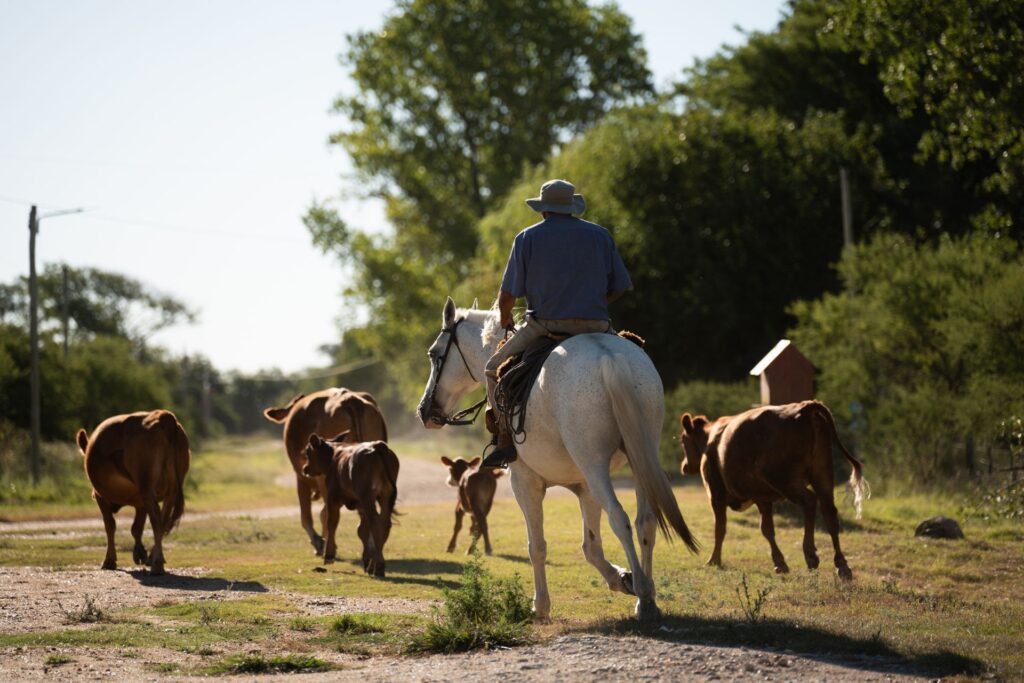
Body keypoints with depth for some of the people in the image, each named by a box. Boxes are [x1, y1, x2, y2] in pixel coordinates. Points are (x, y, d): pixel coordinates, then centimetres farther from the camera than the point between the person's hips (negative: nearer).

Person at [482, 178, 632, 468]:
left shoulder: (528, 238, 2)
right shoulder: (600, 235, 8)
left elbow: (507, 295, 0)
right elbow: (618, 287, 11)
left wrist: (505, 320, 21)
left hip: (544, 325, -2)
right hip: (595, 326, 2)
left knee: (494, 369, 17)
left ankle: (504, 436, 1)